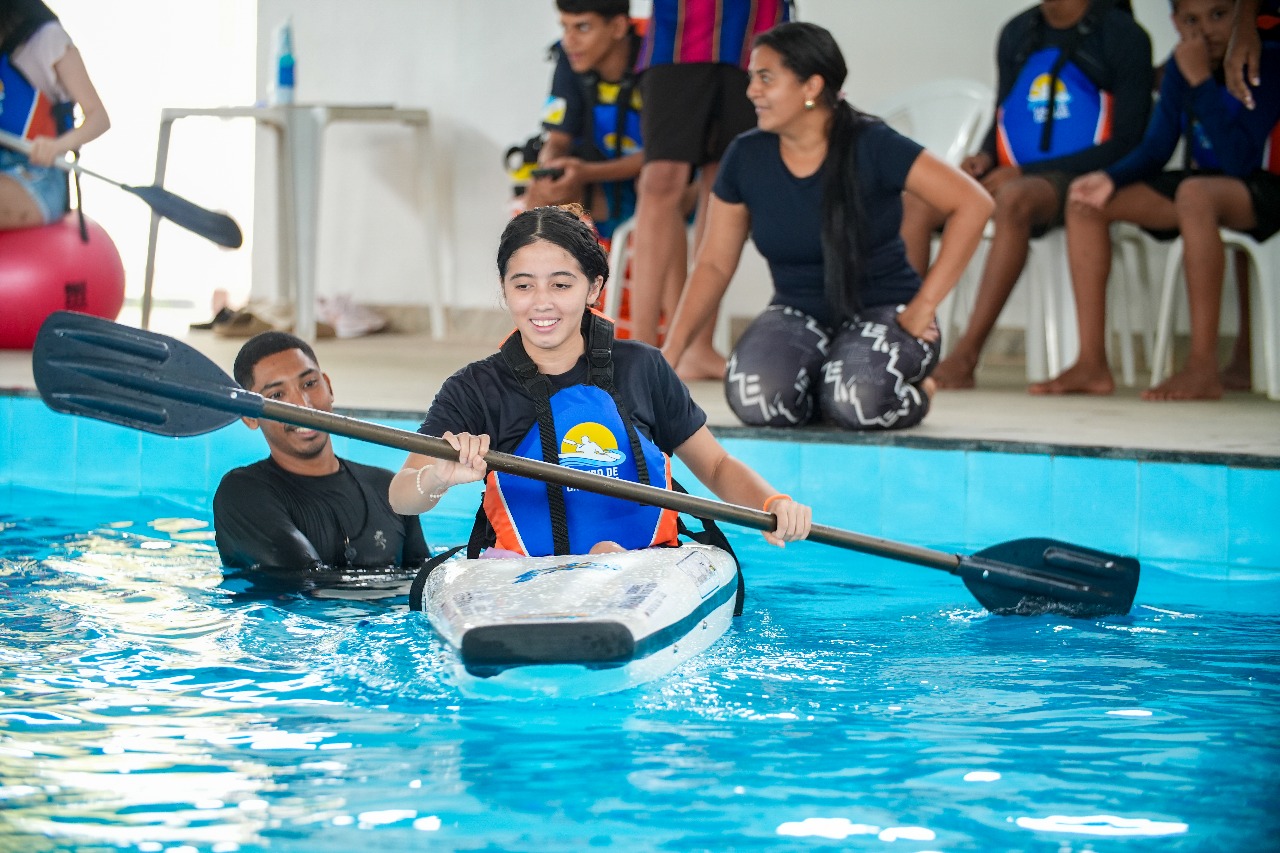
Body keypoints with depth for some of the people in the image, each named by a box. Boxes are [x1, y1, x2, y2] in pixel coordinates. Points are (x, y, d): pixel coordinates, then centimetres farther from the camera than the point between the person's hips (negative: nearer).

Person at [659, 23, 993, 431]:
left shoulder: (871, 146, -14)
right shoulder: (746, 156, -3)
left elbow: (973, 204, -18)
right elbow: (714, 264, 2)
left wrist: (924, 305, -19)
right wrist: (669, 354, -8)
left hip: (883, 309, -3)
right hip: (798, 315, 3)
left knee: (859, 402, -35)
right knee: (755, 399, -30)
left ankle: (915, 392, 3)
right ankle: (825, 382, 5)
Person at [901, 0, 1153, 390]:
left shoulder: (1121, 35, -2)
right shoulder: (1016, 33, 16)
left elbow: (1126, 142, -7)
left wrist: (1026, 172, -13)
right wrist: (985, 159, -2)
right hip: (1012, 177, 6)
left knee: (1014, 198, -38)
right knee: (916, 203, -19)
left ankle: (965, 355, -39)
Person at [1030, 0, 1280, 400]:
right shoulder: (1180, 66, 5)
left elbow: (1238, 159, -25)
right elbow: (1155, 149, 6)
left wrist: (1201, 81, -26)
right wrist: (1111, 178, -13)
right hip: (1202, 182, 8)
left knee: (1195, 193, -41)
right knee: (1086, 201, -7)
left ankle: (1204, 366, -39)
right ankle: (1092, 364, -12)